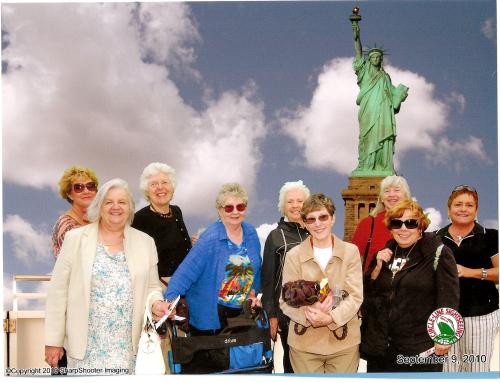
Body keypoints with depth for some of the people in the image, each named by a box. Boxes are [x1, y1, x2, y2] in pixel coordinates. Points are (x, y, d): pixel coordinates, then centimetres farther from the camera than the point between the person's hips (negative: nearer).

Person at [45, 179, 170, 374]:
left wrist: (156, 304, -8)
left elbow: (152, 287, 15)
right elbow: (58, 291, 1)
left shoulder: (145, 242, 7)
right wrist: (53, 340, -2)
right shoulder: (75, 238, 1)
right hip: (86, 345, -1)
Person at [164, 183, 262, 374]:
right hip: (209, 318, -6)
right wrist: (169, 300, -35)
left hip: (242, 313, 6)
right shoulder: (210, 238, -16)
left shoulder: (251, 234, 3)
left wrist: (253, 292, 1)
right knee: (206, 366, 1)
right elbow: (186, 272, -23)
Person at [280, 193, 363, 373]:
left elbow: (356, 296, -4)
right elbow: (285, 301, -1)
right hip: (304, 344, 0)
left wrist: (331, 318, -21)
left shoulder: (351, 251, 2)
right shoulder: (294, 255, 1)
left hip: (344, 342, 0)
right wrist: (310, 315, -20)